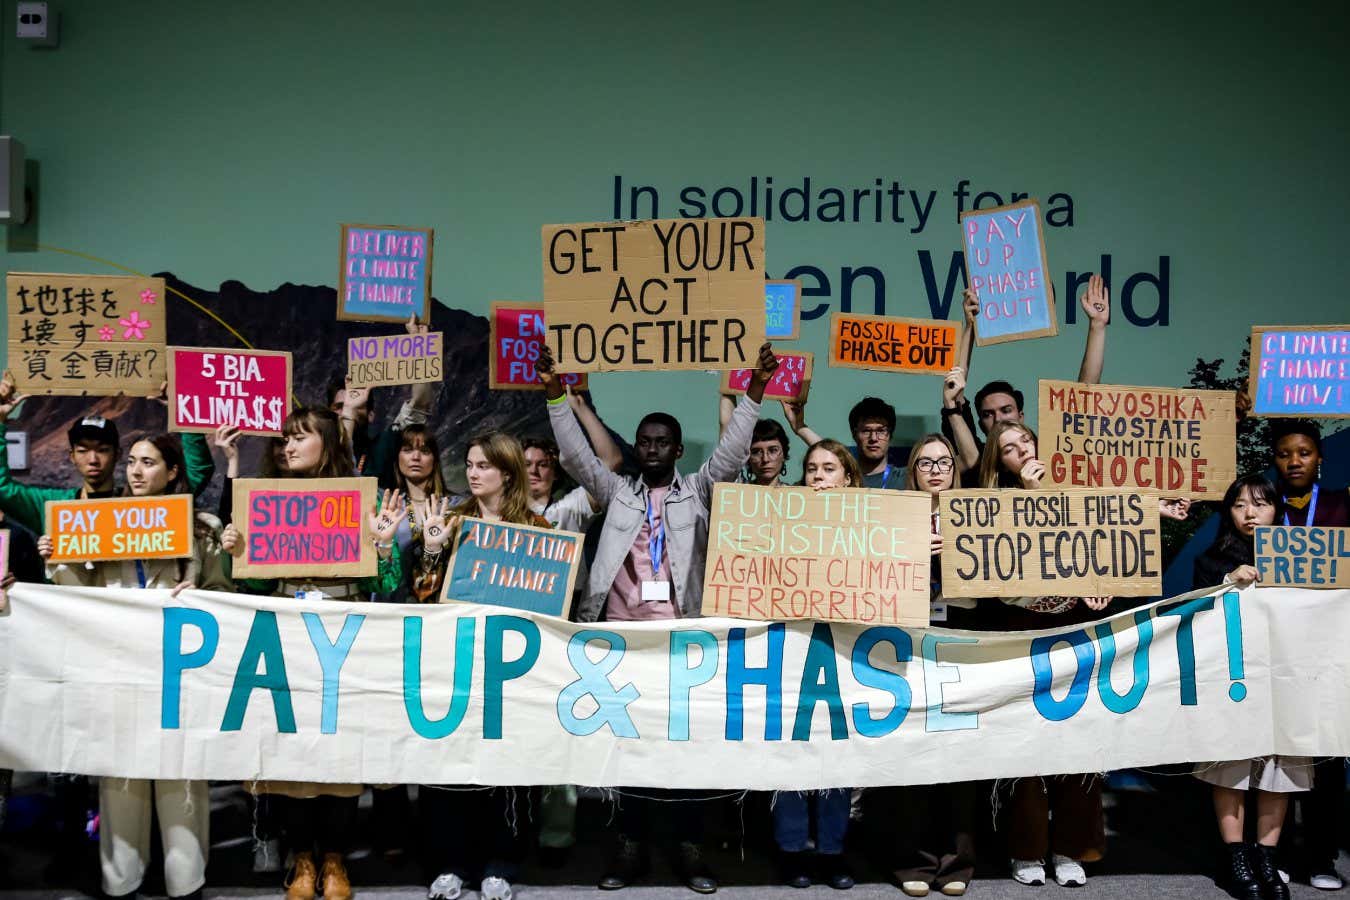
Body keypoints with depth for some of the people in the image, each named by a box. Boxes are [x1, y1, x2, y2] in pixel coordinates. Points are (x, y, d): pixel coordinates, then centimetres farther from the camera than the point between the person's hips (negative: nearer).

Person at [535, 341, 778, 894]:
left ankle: (690, 848, 9)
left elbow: (732, 453, 0)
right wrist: (555, 395, -4)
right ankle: (632, 845, 13)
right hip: (623, 631, 2)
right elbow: (576, 455, 6)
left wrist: (754, 393, -12)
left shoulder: (697, 491, 11)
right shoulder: (618, 492, 14)